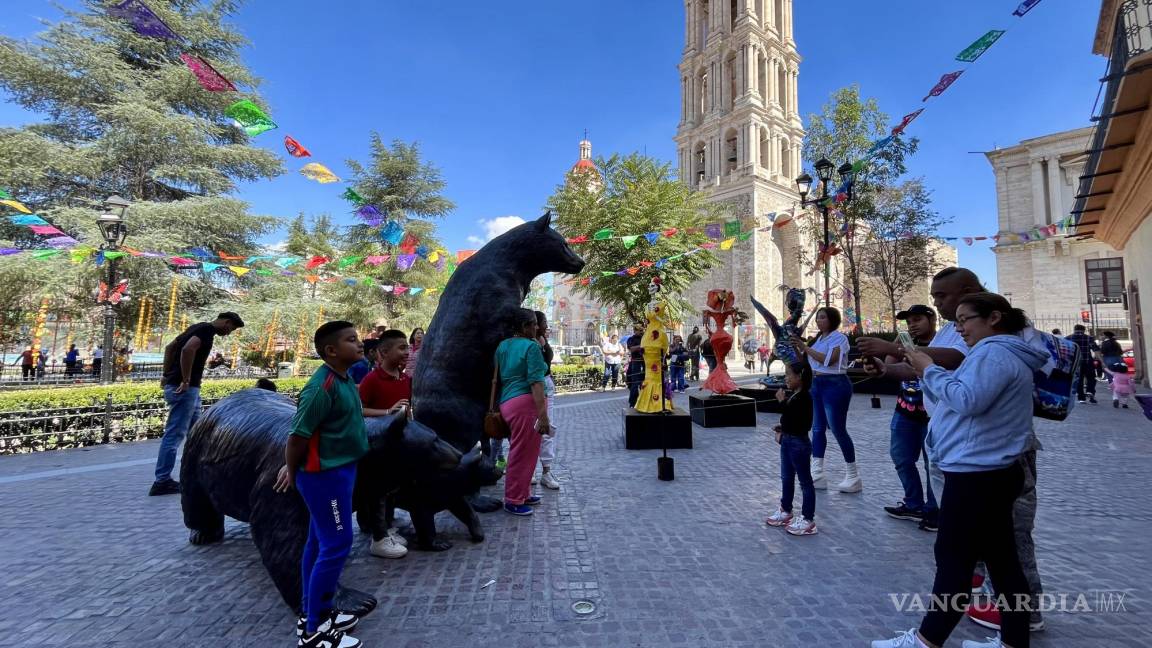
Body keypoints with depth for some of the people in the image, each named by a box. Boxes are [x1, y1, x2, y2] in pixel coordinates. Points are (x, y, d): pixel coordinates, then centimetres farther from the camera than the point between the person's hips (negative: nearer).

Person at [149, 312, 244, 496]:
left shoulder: (200, 328, 16)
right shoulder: (207, 330, -13)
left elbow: (170, 347, 21)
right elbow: (188, 349, -30)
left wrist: (167, 375, 18)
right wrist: (185, 380, -23)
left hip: (190, 389, 10)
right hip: (184, 389, -10)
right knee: (174, 435, -4)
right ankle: (162, 482, 2)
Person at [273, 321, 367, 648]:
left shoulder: (345, 378, 5)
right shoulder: (322, 387, -24)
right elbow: (298, 435, -21)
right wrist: (293, 472, -7)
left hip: (339, 469, 9)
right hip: (325, 474, -9)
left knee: (319, 543, 18)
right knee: (337, 545, -1)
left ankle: (312, 613, 33)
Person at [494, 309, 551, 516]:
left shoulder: (502, 345, 15)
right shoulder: (531, 346, -9)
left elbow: (496, 378, 17)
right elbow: (536, 382, -16)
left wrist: (495, 408, 23)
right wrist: (543, 414, -18)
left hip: (507, 402, 9)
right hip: (527, 401, -9)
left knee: (521, 451, 20)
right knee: (523, 452, 1)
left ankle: (523, 493, 32)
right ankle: (514, 500, 10)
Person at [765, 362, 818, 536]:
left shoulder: (804, 397, -19)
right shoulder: (793, 396, 9)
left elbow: (792, 418, -27)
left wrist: (782, 401, -25)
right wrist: (782, 429, 6)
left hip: (799, 443, -10)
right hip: (787, 441, 10)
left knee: (805, 481, 2)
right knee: (786, 478, 20)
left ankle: (808, 519, 11)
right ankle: (785, 510, 34)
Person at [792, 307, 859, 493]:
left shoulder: (839, 337, -8)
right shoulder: (819, 339, 15)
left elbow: (829, 360, -23)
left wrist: (805, 347, -21)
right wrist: (796, 348, 0)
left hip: (835, 385, -8)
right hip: (816, 385, 8)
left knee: (838, 430, -5)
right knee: (818, 428, 8)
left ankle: (853, 476, 8)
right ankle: (817, 474, 13)